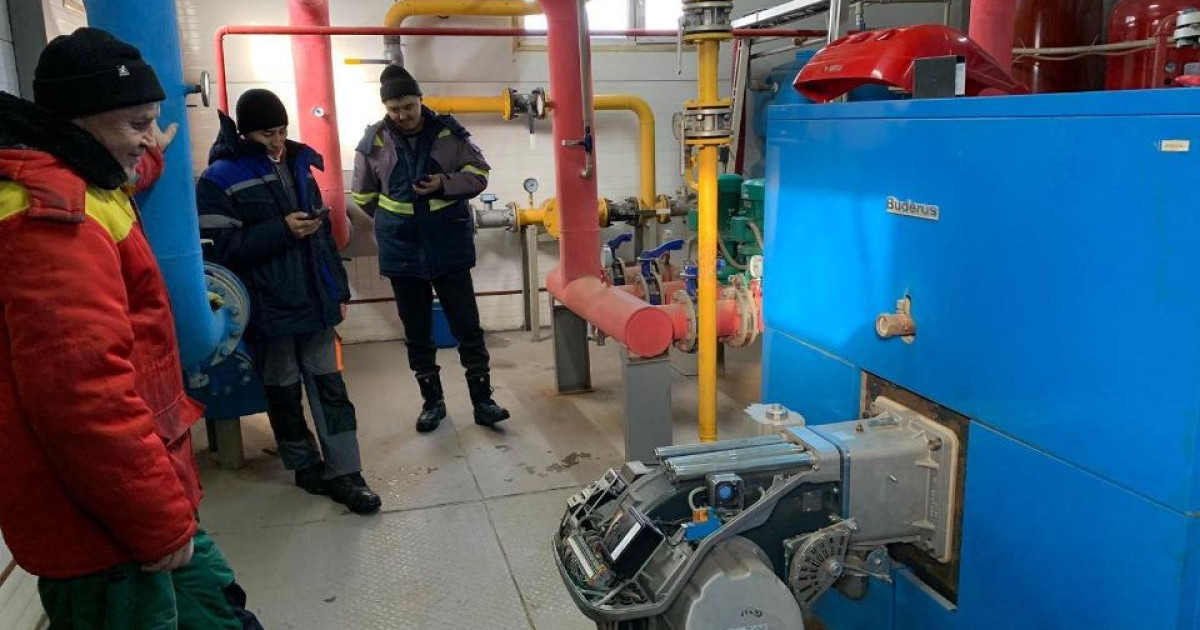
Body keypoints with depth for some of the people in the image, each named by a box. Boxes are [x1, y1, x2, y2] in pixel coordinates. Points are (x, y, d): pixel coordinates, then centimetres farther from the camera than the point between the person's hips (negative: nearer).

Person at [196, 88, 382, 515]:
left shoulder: (298, 166, 9)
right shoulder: (221, 179, -9)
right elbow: (222, 248, -15)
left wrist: (339, 289, 12)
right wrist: (282, 230, -21)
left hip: (314, 300, 5)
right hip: (269, 307, -4)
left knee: (330, 386, 5)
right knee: (284, 391, 10)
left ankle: (343, 473, 12)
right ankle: (307, 466, 27)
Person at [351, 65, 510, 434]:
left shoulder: (448, 132, -4)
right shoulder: (373, 142, -1)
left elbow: (478, 175, 0)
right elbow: (363, 196, 11)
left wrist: (445, 183, -16)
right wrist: (394, 222, 7)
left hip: (449, 245, -1)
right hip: (402, 249, 2)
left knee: (467, 324, 0)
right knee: (417, 330, 10)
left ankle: (482, 400, 11)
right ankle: (432, 401, 24)